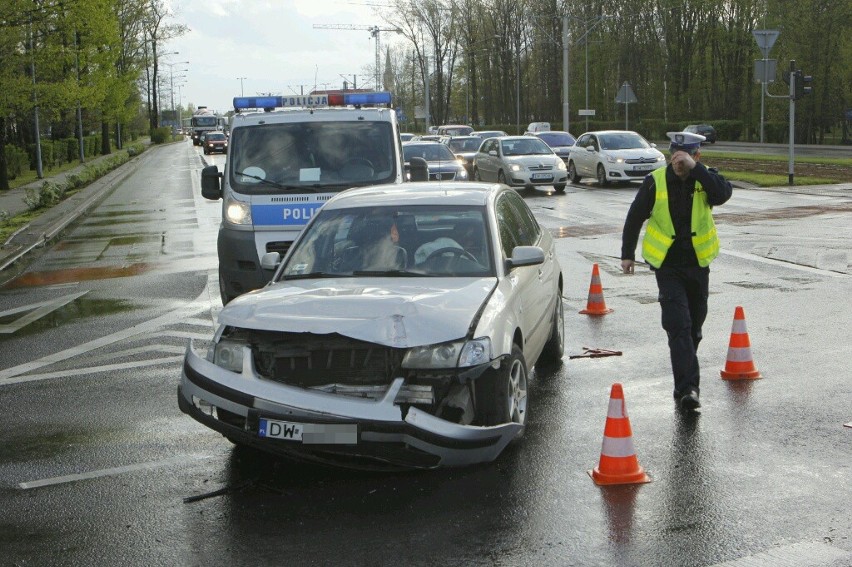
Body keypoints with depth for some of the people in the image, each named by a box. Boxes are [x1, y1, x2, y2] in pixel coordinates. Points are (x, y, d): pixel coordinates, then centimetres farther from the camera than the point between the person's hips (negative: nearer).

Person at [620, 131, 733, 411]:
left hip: (697, 263, 3)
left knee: (694, 326, 15)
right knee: (679, 326, -14)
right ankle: (688, 387, -16)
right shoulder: (655, 181, -7)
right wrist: (627, 253, 7)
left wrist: (695, 168, -31)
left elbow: (723, 194, -27)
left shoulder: (705, 179, -4)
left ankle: (685, 383, 34)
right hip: (667, 265, -3)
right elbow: (635, 217, 3)